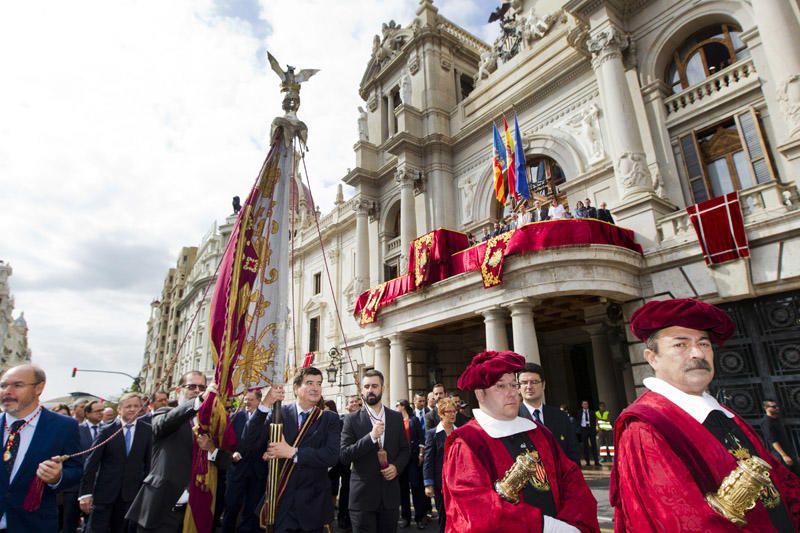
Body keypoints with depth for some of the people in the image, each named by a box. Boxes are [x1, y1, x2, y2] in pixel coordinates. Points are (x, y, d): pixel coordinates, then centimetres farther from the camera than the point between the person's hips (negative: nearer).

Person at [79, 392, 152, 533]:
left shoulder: (147, 430, -1)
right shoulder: (107, 431, -3)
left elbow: (149, 462, 0)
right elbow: (92, 462, -5)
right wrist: (86, 492, -9)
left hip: (132, 492, 1)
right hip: (105, 491, -1)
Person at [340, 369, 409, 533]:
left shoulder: (396, 417, 4)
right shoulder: (352, 419, -5)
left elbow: (405, 449, 11)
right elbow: (344, 455, -11)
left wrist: (397, 467, -9)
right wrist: (371, 437, -22)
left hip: (390, 493, 3)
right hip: (363, 494, -3)